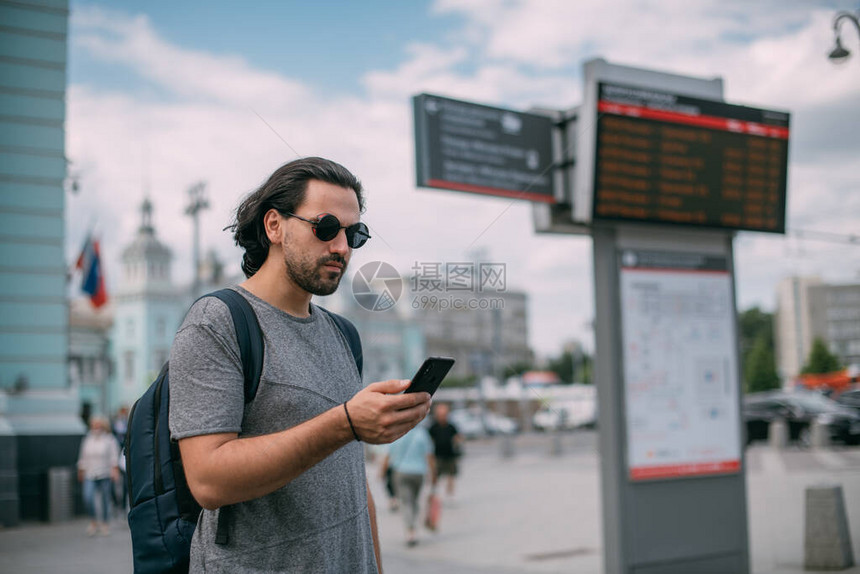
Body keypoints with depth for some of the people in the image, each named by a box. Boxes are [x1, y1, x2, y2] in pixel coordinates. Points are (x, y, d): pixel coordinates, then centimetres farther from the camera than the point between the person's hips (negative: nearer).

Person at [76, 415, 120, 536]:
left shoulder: (109, 439, -1)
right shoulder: (87, 440, 8)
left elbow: (114, 456, -1)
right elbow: (83, 457, 16)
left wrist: (114, 470, -9)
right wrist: (81, 471, 18)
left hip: (105, 474, -2)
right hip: (90, 475, 2)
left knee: (105, 498, 5)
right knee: (88, 497, -14)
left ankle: (104, 523, 21)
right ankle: (93, 522, 4)